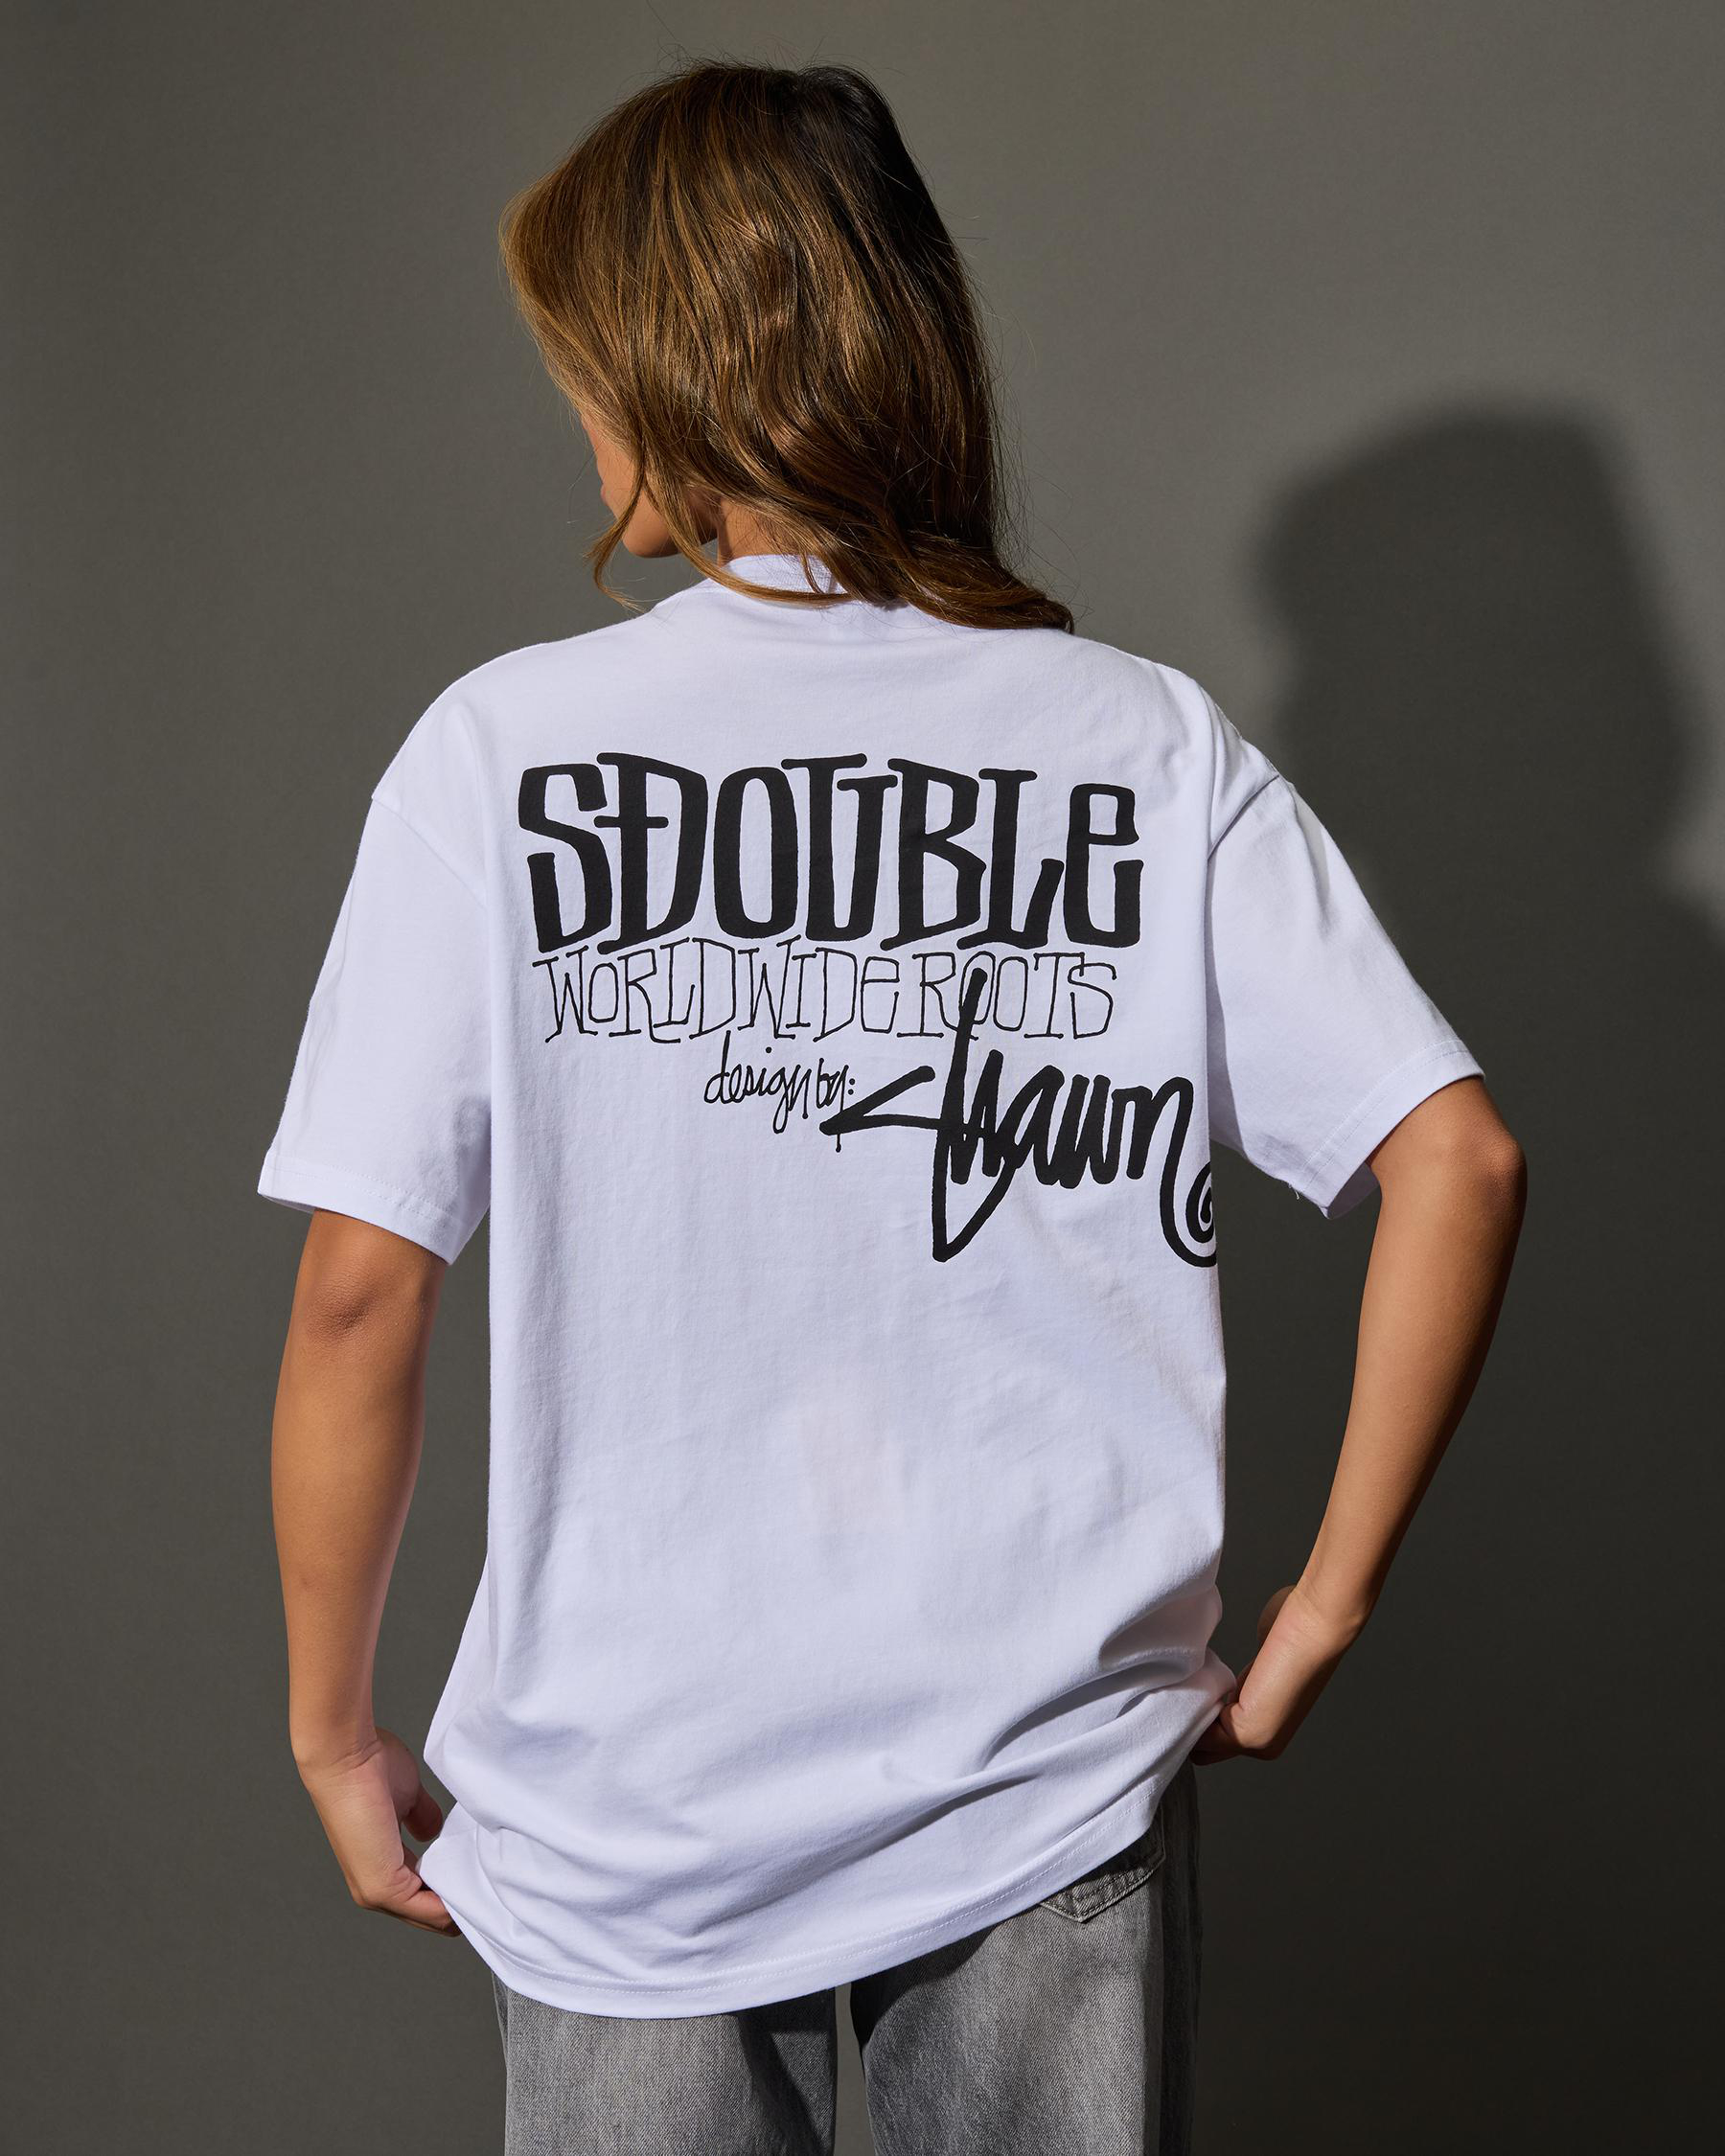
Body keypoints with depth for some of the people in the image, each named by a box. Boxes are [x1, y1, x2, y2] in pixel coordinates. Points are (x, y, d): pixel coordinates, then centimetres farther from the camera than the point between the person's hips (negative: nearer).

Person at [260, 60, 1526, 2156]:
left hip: (630, 1805, -1)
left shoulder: (501, 749, -9)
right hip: (1057, 1780, 2)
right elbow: (1457, 1162, -8)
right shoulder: (1155, 746, -3)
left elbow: (360, 1293, -9)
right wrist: (1315, 1621, 0)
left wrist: (334, 1731, 3)